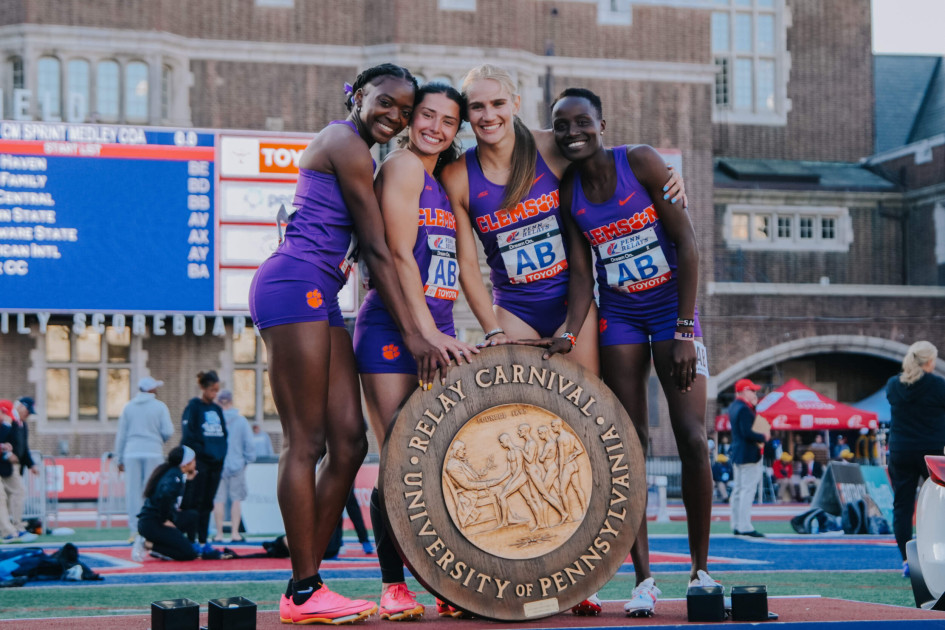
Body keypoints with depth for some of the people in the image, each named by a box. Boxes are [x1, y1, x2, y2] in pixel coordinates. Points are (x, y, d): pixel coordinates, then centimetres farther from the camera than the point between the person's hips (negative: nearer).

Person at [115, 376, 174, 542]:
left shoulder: (128, 407, 8)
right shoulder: (160, 407, 0)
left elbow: (121, 434, 8)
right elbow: (168, 431, -5)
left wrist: (120, 458, 12)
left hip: (131, 453, 2)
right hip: (153, 452, -2)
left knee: (133, 492, 2)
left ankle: (134, 531, 0)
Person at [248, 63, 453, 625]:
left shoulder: (354, 152, 24)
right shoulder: (347, 144, -7)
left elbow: (364, 249, 21)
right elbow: (377, 250, -11)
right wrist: (413, 333, -11)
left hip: (321, 300, 10)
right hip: (295, 286, -10)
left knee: (349, 442, 5)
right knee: (307, 442, -9)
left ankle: (308, 583, 9)